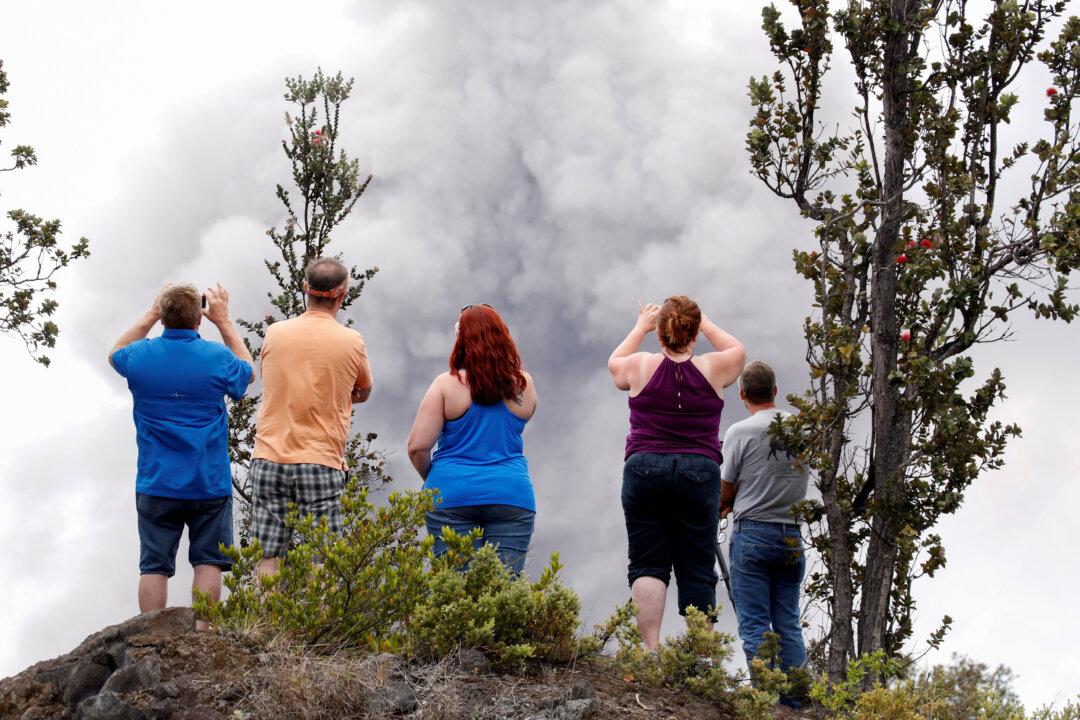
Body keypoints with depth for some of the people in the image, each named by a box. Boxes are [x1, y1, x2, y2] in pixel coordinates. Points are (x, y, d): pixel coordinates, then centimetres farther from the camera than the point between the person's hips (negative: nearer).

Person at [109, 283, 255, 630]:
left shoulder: (141, 356, -5)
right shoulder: (218, 357, -8)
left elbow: (116, 354, 22)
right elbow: (248, 371, 17)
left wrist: (151, 314, 21)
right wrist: (224, 321, 19)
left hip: (156, 485, 1)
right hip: (209, 483, -1)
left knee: (154, 565, 4)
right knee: (208, 562, 7)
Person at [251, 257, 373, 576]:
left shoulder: (274, 333, 3)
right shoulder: (351, 341, -3)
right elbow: (363, 393, 14)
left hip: (269, 457, 2)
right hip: (320, 463, -2)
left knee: (268, 559, 5)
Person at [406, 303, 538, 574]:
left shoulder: (446, 385, -5)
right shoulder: (523, 385, 3)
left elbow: (417, 447, -7)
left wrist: (431, 478, 12)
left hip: (452, 496, -2)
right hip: (511, 496, 2)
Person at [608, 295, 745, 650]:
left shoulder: (640, 366, 1)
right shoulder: (713, 369, 1)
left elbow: (614, 362, 27)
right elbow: (736, 350, 26)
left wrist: (640, 327, 38)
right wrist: (704, 322, 36)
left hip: (644, 470, 0)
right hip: (699, 472, 0)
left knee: (648, 564, 0)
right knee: (697, 570, 2)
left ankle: (650, 650, -15)